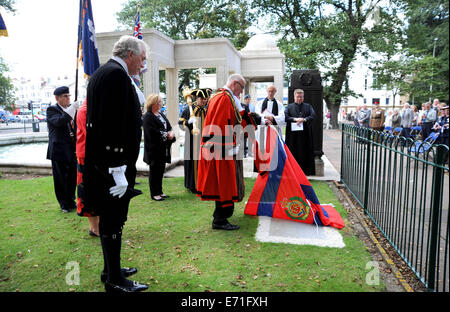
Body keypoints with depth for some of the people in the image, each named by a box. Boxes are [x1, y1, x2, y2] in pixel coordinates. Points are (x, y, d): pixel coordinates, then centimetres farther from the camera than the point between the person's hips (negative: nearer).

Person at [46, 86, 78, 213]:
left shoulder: (69, 109, 15)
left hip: (71, 150, 6)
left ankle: (71, 201, 27)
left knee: (72, 177, 12)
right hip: (59, 150, -6)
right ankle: (64, 204, 16)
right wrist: (72, 109, -25)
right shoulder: (51, 109, -4)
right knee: (60, 178, 4)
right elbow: (58, 121, -24)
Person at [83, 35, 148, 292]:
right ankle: (115, 281, 15)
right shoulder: (117, 74, -16)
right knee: (113, 221, 0)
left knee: (110, 220, 19)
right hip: (113, 163, -11)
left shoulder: (101, 73, 17)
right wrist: (117, 168, -23)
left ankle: (112, 269, 34)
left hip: (101, 162, 11)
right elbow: (113, 125, -24)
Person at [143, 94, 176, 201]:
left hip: (163, 149, 8)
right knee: (154, 171, 0)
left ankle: (159, 191, 22)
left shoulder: (161, 115, 17)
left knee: (161, 170, 12)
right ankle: (154, 193, 9)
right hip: (154, 148, -8)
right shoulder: (147, 117, -10)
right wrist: (166, 135, -16)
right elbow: (152, 133, -20)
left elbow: (169, 127, 13)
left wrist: (171, 133, -9)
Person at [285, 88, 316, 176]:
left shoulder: (308, 106, 13)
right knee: (293, 152, -1)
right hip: (293, 134, -1)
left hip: (305, 133, 1)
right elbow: (285, 117, -4)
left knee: (305, 152, 2)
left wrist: (304, 119, -18)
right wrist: (295, 119, -17)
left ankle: (305, 170, 8)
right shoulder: (289, 106, 10)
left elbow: (313, 115, -2)